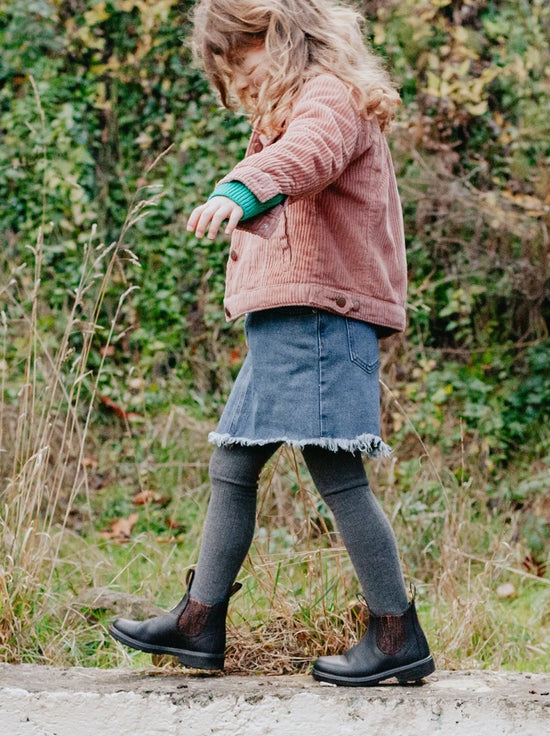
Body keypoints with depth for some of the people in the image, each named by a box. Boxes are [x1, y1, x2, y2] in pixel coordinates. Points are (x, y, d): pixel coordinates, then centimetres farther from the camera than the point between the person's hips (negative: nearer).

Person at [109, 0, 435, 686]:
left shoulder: (330, 96, -10)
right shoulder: (288, 108, 25)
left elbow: (309, 151, -33)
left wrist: (240, 192, -50)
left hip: (318, 315, -11)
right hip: (283, 324, 11)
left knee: (336, 473, -10)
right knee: (231, 465, 12)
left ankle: (398, 635, -2)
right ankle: (199, 622, 20)